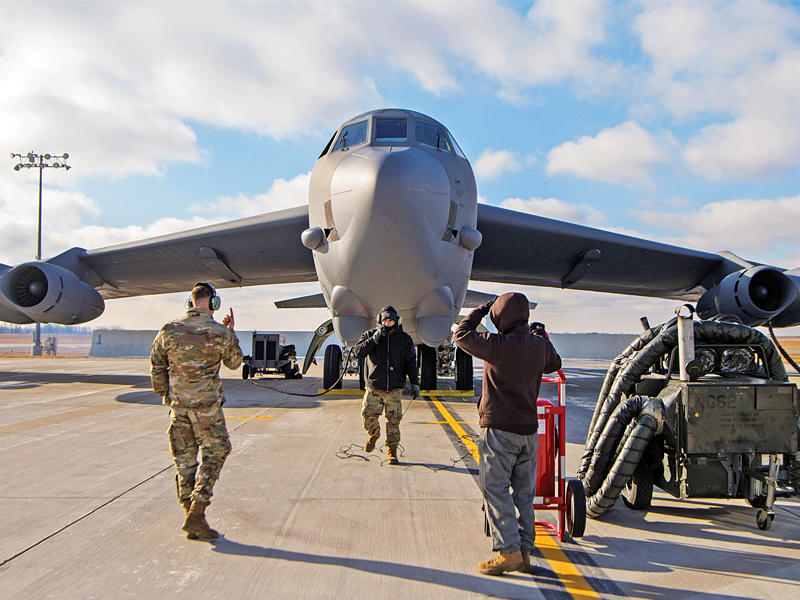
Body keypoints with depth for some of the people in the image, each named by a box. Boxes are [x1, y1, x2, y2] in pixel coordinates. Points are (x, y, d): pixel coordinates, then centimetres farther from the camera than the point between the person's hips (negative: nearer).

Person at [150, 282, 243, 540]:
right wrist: (231, 332, 17)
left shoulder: (169, 331, 1)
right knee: (214, 454, 7)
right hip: (207, 406, -4)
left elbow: (156, 367, 8)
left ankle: (192, 517, 16)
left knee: (185, 461, 11)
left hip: (178, 405, 4)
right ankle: (195, 515, -3)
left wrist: (165, 396, 22)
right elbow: (234, 362, 9)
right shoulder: (220, 333, -8)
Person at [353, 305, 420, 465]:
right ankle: (373, 435, 27)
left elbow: (411, 363, 11)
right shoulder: (369, 335, 6)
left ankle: (392, 451, 14)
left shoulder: (404, 339, 8)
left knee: (393, 421, 0)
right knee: (368, 416, -5)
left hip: (395, 389, 0)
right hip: (374, 387, 0)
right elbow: (358, 351, -7)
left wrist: (414, 383, 7)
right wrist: (374, 339, -16)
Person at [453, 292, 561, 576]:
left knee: (496, 490, 0)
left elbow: (461, 335, -4)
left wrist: (481, 309, 6)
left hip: (499, 430, -6)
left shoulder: (498, 345, -17)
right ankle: (525, 553, 17)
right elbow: (555, 364, 23)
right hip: (529, 430, 6)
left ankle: (508, 551, -3)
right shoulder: (539, 345, 1)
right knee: (524, 494, 12)